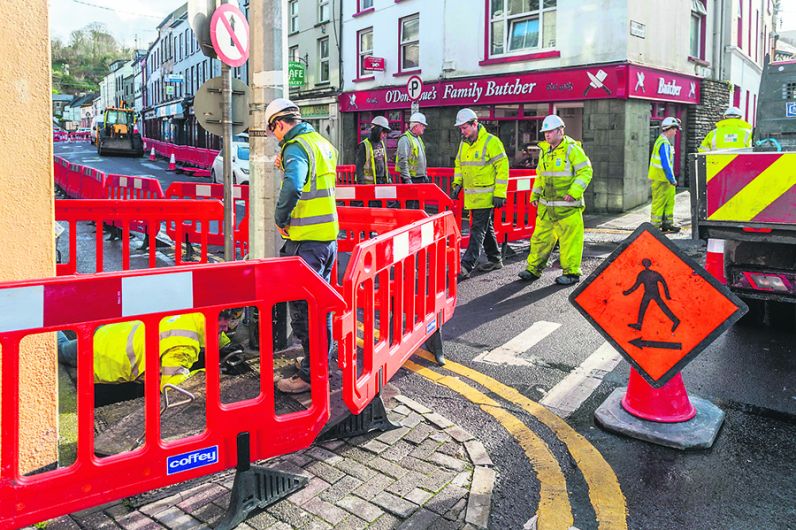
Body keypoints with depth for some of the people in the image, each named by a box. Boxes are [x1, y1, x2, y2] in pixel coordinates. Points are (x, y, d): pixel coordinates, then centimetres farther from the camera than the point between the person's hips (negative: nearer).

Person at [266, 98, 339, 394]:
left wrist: (280, 219, -18)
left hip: (306, 241, -9)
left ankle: (311, 375, 5)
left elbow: (292, 186, -32)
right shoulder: (322, 142, 14)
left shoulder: (295, 146, -14)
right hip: (328, 236, 9)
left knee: (302, 308, -2)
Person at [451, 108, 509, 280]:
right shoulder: (463, 143, 11)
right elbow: (459, 165, 23)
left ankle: (466, 266, -12)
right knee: (486, 228, 17)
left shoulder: (491, 142, -12)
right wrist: (457, 184, 8)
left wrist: (499, 193, -16)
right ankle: (495, 259, 30)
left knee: (478, 230, -8)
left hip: (486, 196, -8)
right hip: (471, 195, 8)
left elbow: (502, 167, -13)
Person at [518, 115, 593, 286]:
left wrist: (574, 192, -20)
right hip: (546, 205, 7)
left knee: (570, 239, -3)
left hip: (568, 205, -7)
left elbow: (586, 171, -11)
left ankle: (571, 273, 6)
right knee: (540, 237, 9)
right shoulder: (544, 151, 15)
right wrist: (535, 195, 17)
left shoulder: (572, 149, -7)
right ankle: (533, 269, 17)